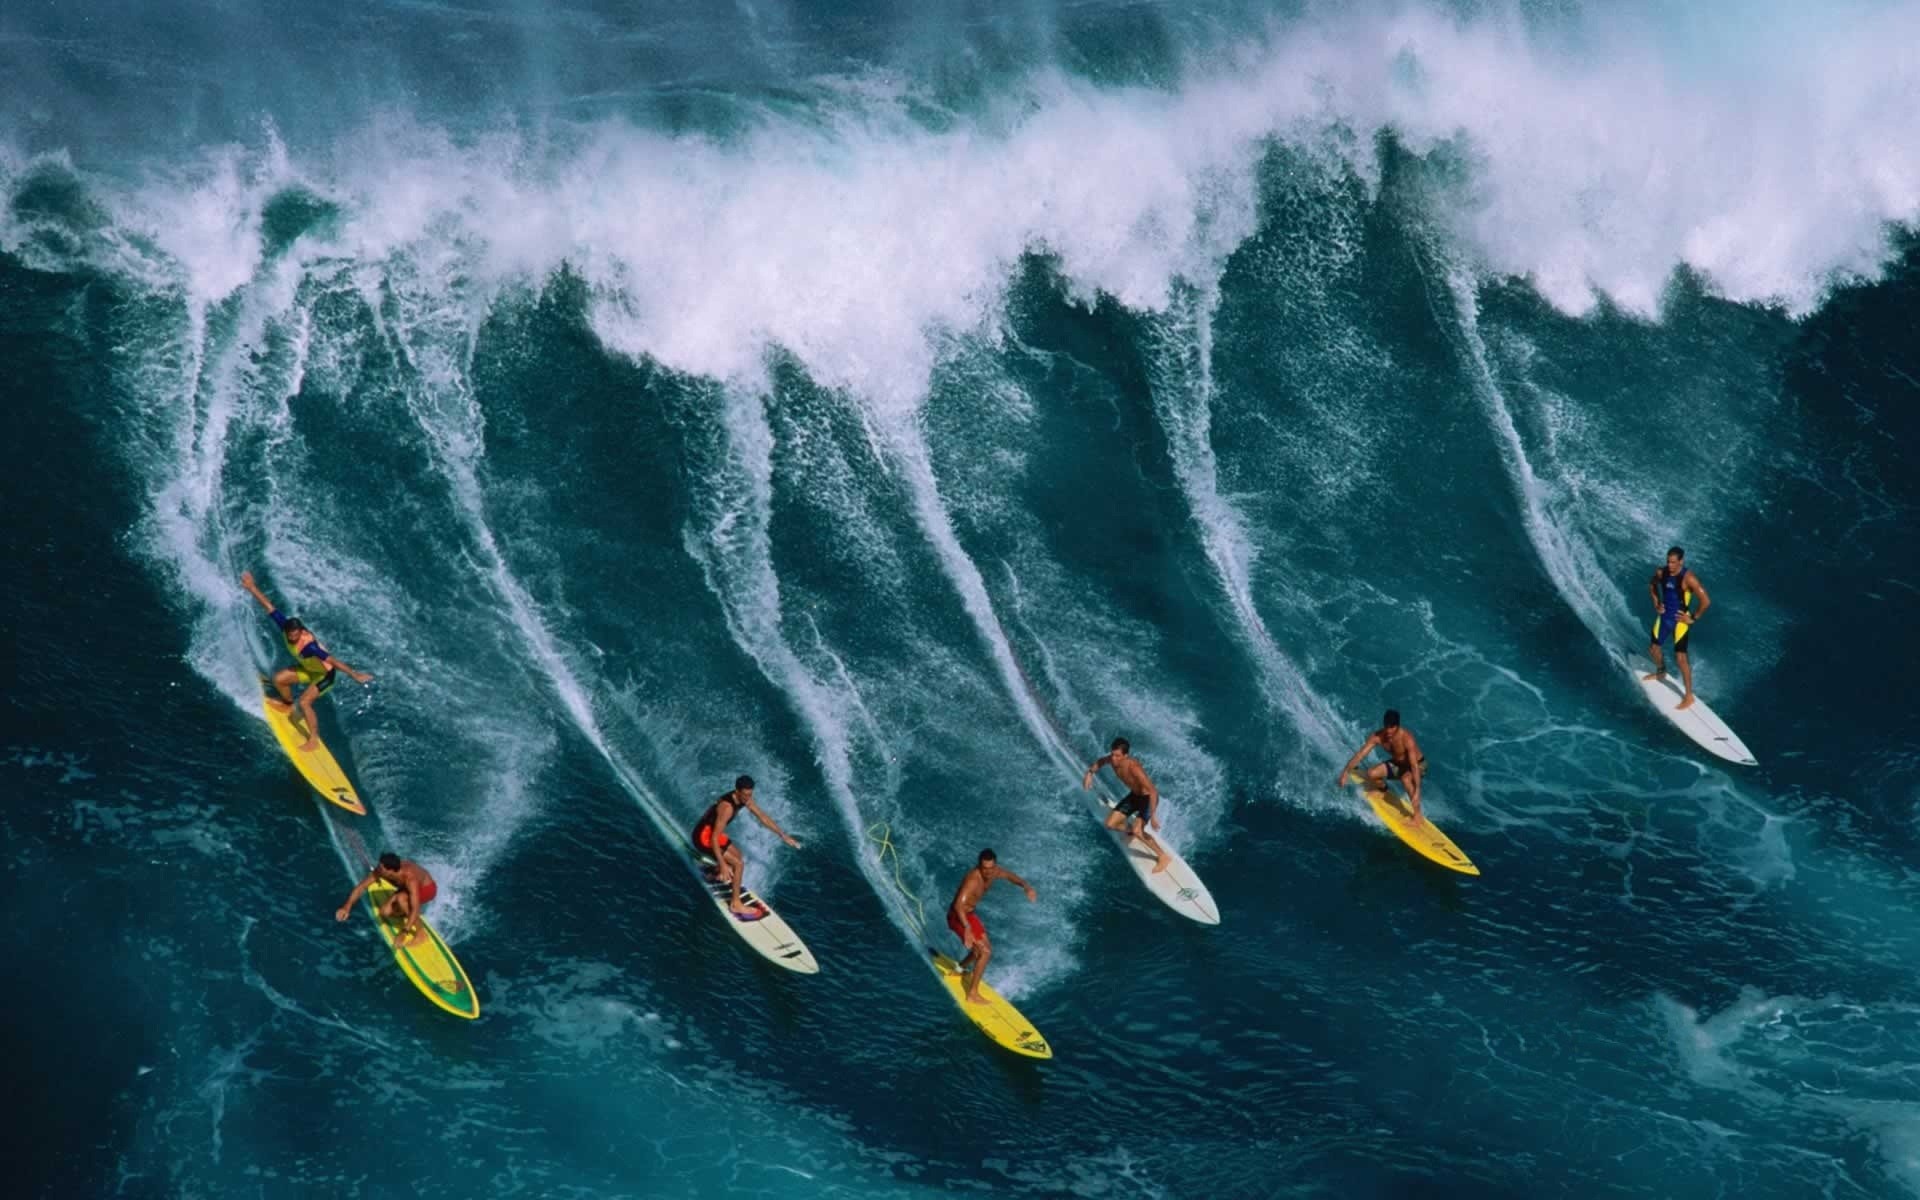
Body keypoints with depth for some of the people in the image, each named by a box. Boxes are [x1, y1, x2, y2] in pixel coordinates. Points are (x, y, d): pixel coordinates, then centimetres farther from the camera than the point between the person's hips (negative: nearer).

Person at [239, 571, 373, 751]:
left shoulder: (309, 646, -40)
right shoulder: (285, 626, -22)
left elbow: (332, 660, -43)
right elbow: (269, 607, -17)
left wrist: (354, 674, -46)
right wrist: (252, 588, -16)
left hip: (325, 674, -8)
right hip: (309, 668, 8)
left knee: (304, 702, -19)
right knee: (279, 679, 7)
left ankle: (314, 739, -5)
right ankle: (288, 705, 36)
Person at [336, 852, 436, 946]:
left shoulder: (409, 878, -43)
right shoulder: (380, 870, -26)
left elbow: (415, 909, -47)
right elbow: (361, 886, -17)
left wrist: (404, 932, -54)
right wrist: (346, 907, -26)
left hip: (426, 889, -6)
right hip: (408, 888, 6)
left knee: (400, 898, -36)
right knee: (385, 912, -13)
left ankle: (419, 931, -20)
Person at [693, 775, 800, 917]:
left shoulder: (745, 798, -7)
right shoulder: (727, 807, -34)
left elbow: (763, 817, 5)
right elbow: (714, 838, -34)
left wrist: (784, 836, 6)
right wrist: (722, 864, -36)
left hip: (712, 832, 9)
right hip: (704, 837, -9)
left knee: (736, 854, 28)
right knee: (738, 864, -15)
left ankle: (717, 875, 53)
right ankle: (735, 904, -5)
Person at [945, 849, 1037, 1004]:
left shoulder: (994, 871, -9)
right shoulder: (973, 879, -35)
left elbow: (1010, 876, 10)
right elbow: (959, 904, -45)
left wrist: (1027, 886, -9)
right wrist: (967, 927, -59)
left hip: (969, 914, 9)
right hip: (958, 916, -9)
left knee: (984, 946, 27)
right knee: (985, 952, -15)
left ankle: (961, 969, 50)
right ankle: (972, 993, -11)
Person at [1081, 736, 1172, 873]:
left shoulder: (1133, 768, -38)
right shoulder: (1112, 760, -17)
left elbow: (1153, 791, -39)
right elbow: (1100, 761, 10)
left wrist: (1153, 816, -42)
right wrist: (1090, 773, -8)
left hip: (1148, 797, -7)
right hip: (1134, 795, 7)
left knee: (1137, 831, -25)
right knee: (1110, 824, 5)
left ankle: (1163, 857, -6)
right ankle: (1131, 828, 37)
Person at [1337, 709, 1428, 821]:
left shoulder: (1406, 738, -35)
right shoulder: (1377, 736, -21)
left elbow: (1414, 766, -39)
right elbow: (1360, 755, -19)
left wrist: (1417, 791, -46)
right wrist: (1345, 773, -28)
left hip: (1418, 764, -5)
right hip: (1396, 764, 5)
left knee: (1406, 779, -38)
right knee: (1371, 774, -17)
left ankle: (1417, 814, -24)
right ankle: (1384, 792, 17)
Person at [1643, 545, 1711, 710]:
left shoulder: (1688, 578, -24)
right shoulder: (1661, 573, -6)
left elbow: (1706, 600, -24)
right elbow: (1652, 584, 19)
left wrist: (1693, 618, -17)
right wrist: (1656, 602, 8)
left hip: (1680, 620, -7)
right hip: (1664, 616, 7)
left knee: (1681, 657, -10)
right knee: (1654, 648, 22)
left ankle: (1689, 696, -2)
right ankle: (1661, 673, 53)